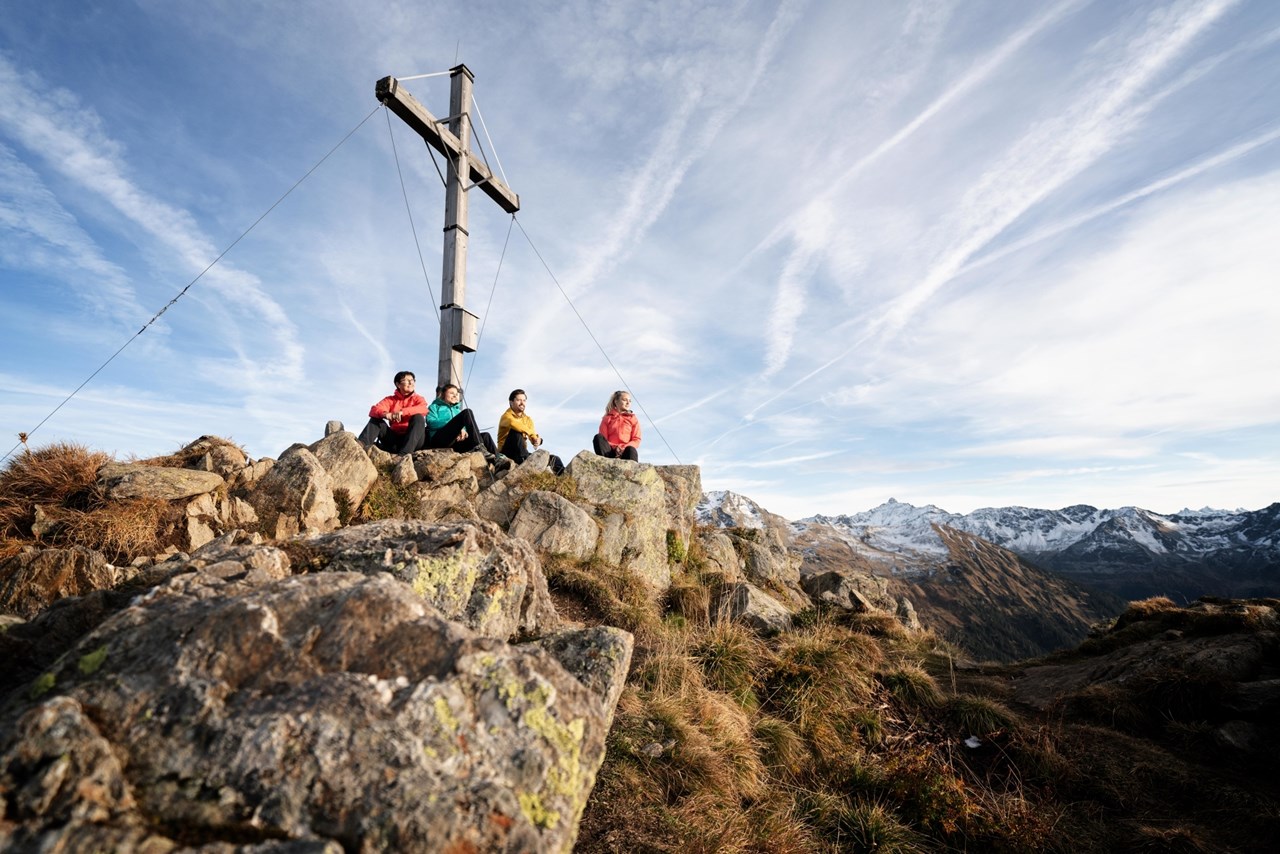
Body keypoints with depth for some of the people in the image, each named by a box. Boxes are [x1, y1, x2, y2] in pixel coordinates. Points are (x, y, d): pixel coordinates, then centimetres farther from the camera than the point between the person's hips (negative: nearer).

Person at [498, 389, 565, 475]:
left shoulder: (528, 419, 14)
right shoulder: (507, 416, -6)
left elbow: (533, 438, 0)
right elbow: (513, 423, -33)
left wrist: (537, 440, -24)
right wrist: (532, 432, -35)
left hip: (522, 456, 6)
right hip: (507, 454, -6)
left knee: (554, 459, -6)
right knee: (516, 432, -33)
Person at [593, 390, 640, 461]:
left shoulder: (633, 419, 18)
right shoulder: (607, 418, 16)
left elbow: (636, 440, 7)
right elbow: (603, 438, 5)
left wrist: (623, 448, -13)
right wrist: (614, 448, -14)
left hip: (625, 452, 0)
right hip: (610, 452, 1)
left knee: (631, 449, -36)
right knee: (598, 437, -27)